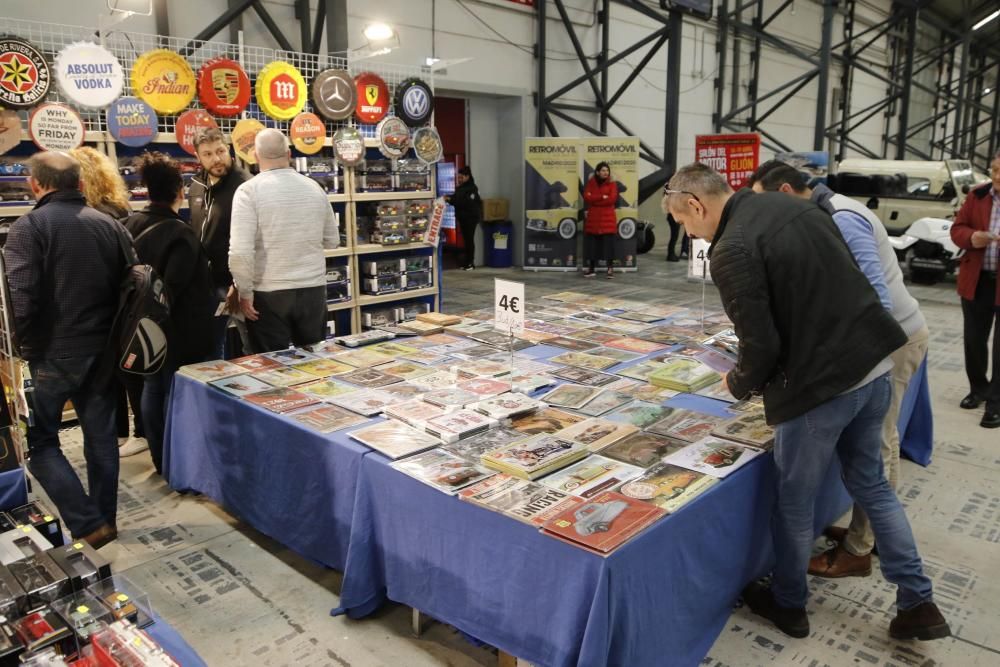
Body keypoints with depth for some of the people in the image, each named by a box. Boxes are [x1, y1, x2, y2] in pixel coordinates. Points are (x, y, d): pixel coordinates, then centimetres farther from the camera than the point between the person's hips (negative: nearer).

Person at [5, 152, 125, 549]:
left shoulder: (28, 227, -11)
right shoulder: (110, 225, 4)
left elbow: (20, 298, -19)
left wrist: (25, 346, -5)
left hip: (52, 353, -5)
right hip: (102, 350, 5)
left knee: (39, 442, 9)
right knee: (101, 436, 15)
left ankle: (88, 525, 4)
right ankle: (105, 520, 25)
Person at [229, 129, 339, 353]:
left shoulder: (249, 190, -10)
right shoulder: (314, 187, 3)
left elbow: (240, 251, -16)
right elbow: (332, 240, 13)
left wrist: (245, 292, -6)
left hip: (269, 294, -4)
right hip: (314, 289, 4)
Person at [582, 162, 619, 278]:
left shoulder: (612, 183, 2)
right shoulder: (591, 183, 8)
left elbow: (612, 199, -13)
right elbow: (586, 198, -6)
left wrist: (594, 199, -10)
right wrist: (602, 197, -15)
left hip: (608, 219, -2)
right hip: (593, 218, 3)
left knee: (609, 243, -7)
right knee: (591, 243, 5)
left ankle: (610, 269, -4)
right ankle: (591, 268, 14)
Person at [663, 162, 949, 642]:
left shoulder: (731, 250, -18)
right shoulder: (794, 206, 8)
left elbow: (761, 346, -19)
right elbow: (839, 284, 16)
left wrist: (739, 384, 4)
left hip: (820, 384, -8)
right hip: (873, 361, 9)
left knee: (795, 503, 13)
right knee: (870, 484, 25)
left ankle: (788, 605, 34)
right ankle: (918, 604, 32)